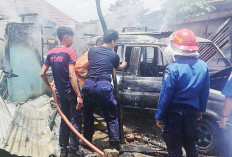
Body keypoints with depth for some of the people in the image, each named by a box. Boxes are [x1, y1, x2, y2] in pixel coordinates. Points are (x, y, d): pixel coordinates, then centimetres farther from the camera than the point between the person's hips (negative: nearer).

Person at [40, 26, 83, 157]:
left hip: (61, 91, 7)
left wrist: (49, 85, 21)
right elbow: (72, 75, -21)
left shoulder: (51, 53, 5)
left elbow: (42, 73, 6)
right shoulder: (70, 52, -14)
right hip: (71, 91, -7)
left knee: (64, 120, 17)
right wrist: (79, 95, -21)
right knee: (75, 121, 2)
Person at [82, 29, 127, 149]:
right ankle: (114, 143, 12)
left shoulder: (92, 50, 13)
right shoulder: (114, 55, 7)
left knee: (88, 114, 19)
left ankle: (87, 141, 31)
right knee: (111, 117, 9)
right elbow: (117, 67, 28)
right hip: (104, 86, -3)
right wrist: (123, 65, 52)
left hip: (88, 84, 4)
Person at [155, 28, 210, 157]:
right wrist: (201, 110, 19)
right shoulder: (203, 66, -3)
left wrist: (159, 116, -7)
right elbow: (205, 93, 6)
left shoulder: (173, 68, -21)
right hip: (192, 112, 6)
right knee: (190, 144, 24)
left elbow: (165, 95, -17)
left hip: (174, 114, -5)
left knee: (174, 146, 11)